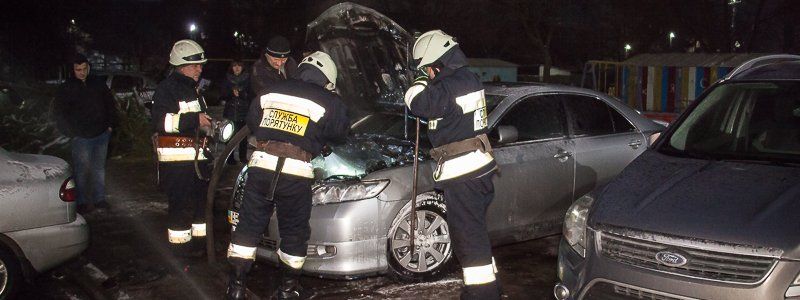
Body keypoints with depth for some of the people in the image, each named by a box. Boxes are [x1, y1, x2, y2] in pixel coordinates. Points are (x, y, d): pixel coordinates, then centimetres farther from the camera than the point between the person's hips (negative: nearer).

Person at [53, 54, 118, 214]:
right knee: (82, 169, -3)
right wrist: (73, 133, -7)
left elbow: (111, 105, 17)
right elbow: (59, 112, -1)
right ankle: (82, 202, 4)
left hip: (102, 134, 4)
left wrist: (110, 125, 7)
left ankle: (99, 198, 20)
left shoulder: (98, 84, 8)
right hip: (82, 137, -4)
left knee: (99, 167, 11)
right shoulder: (67, 88, -2)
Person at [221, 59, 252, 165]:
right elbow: (222, 95, 7)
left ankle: (243, 157, 5)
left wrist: (241, 93, -17)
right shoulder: (227, 79, 11)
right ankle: (230, 158, 2)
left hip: (244, 112, -1)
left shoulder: (247, 79, 7)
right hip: (230, 111, 1)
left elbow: (251, 94, 1)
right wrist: (232, 93, -11)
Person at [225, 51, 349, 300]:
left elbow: (251, 121, 25)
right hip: (295, 172, -3)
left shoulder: (272, 92, 16)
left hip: (260, 165, 3)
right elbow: (339, 133, 15)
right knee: (294, 232, 14)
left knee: (248, 226, 12)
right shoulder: (328, 102, 4)